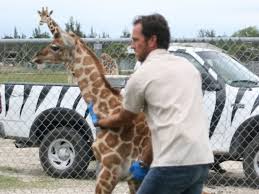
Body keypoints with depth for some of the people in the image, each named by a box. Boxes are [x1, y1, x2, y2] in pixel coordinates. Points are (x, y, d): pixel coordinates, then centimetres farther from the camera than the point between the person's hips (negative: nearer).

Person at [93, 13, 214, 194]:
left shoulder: (142, 75, 0)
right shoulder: (188, 66, 20)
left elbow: (124, 119, 15)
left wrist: (101, 122, 38)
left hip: (174, 163, -7)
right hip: (202, 160, 7)